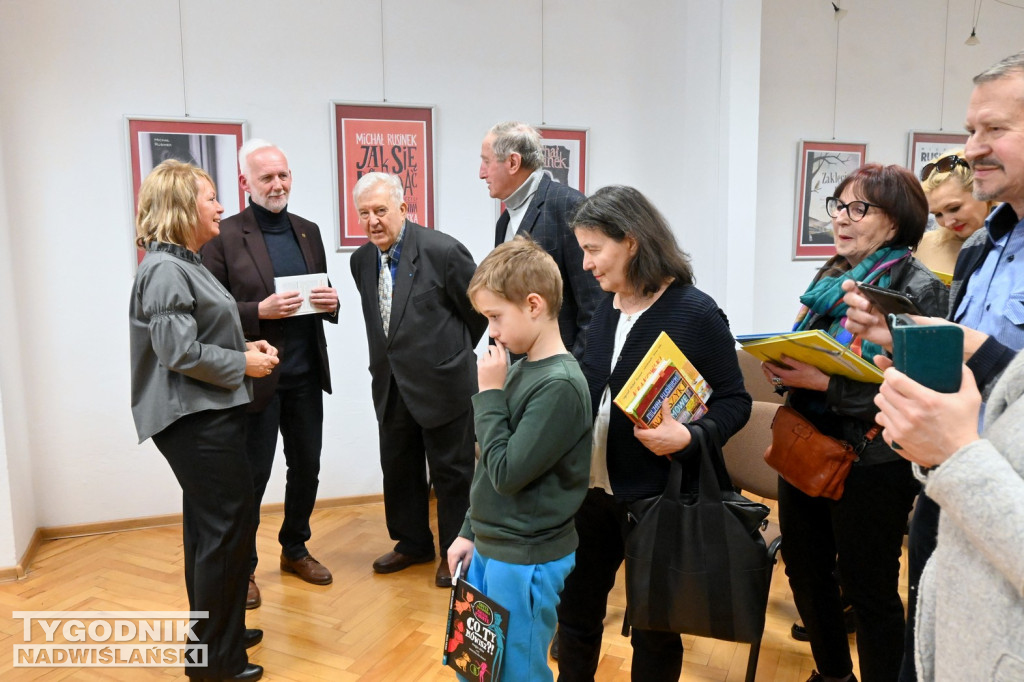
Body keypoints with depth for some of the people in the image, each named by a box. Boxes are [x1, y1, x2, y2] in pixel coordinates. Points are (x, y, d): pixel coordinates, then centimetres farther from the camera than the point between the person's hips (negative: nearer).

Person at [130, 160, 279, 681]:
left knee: (209, 529, 18)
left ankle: (214, 635, 34)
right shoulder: (163, 270, -16)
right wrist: (243, 364, -12)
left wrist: (246, 348, 7)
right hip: (196, 421, -10)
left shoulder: (188, 264, 15)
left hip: (209, 415, 10)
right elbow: (180, 352, -22)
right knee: (227, 527, -4)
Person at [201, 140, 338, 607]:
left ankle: (295, 550, 36)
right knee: (252, 477, 6)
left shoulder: (308, 231, 11)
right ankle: (242, 567, 26)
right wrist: (258, 312, -23)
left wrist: (331, 301, -5)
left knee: (306, 468, 15)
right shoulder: (224, 236, -7)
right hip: (256, 377, -5)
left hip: (306, 375, 6)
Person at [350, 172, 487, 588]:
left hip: (443, 383, -6)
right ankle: (412, 543, 37)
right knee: (398, 468, 17)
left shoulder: (442, 251, -17)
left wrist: (451, 351, 4)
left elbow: (480, 309, -6)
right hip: (391, 386, 7)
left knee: (451, 472, 8)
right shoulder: (362, 260, 4)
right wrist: (404, 351, 13)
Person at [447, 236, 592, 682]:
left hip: (528, 561, -8)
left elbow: (508, 473, -23)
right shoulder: (520, 369, 3)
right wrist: (470, 532, 15)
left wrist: (489, 393, -17)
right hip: (490, 549, 8)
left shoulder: (560, 384, -23)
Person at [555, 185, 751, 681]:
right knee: (575, 609, 19)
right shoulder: (605, 310, 4)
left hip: (655, 495, -6)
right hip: (592, 487, 6)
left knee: (652, 625, 14)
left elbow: (734, 400, -12)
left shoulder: (696, 312, -15)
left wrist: (687, 437, -28)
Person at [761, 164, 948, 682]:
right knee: (806, 575, 19)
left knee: (869, 594, 9)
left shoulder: (918, 288, -12)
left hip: (870, 464, -7)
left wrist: (823, 383, -25)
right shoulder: (832, 278, 9)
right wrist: (781, 366, -4)